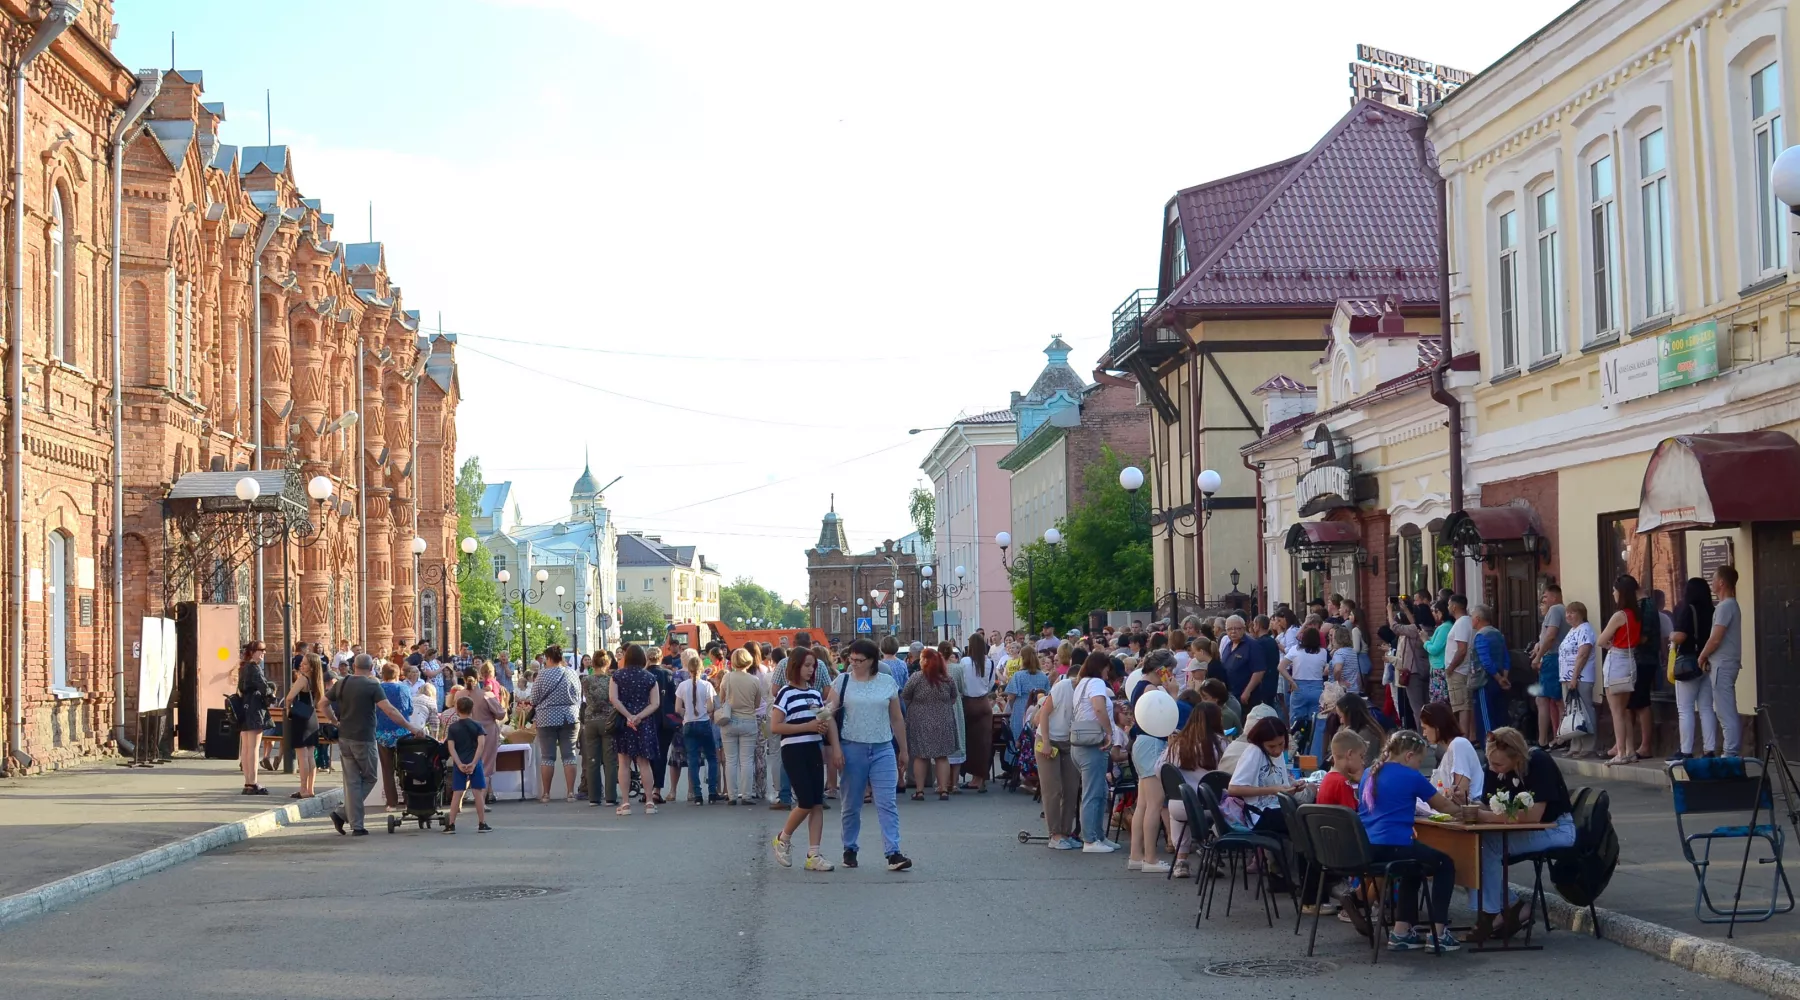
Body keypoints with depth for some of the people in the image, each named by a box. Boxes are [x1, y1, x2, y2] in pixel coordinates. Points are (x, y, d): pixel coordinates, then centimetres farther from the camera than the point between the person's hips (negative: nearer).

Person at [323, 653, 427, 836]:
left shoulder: (341, 684, 7)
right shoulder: (372, 686, -10)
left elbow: (323, 705, 15)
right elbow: (389, 710, -18)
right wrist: (411, 727, -14)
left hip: (344, 738, 6)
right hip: (363, 739, -6)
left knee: (352, 781, 8)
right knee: (369, 778, 10)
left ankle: (356, 826, 5)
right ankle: (343, 813, -2)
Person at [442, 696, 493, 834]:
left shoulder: (453, 727, 2)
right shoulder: (477, 726, 1)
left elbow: (451, 747, -7)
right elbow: (481, 744, -11)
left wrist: (459, 764, -11)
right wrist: (474, 763, -14)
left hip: (459, 764, 1)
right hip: (474, 763, -1)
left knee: (456, 794, 2)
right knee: (478, 793, 3)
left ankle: (451, 824, 1)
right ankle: (482, 824, 5)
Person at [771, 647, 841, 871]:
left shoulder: (815, 693, 13)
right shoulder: (786, 693, -6)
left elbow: (827, 721, 21)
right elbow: (774, 727, -13)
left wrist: (827, 733, -1)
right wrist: (808, 726, -16)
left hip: (814, 750, 6)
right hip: (793, 751, -6)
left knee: (817, 804, 1)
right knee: (806, 802, -10)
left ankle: (813, 855, 3)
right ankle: (783, 839, 15)